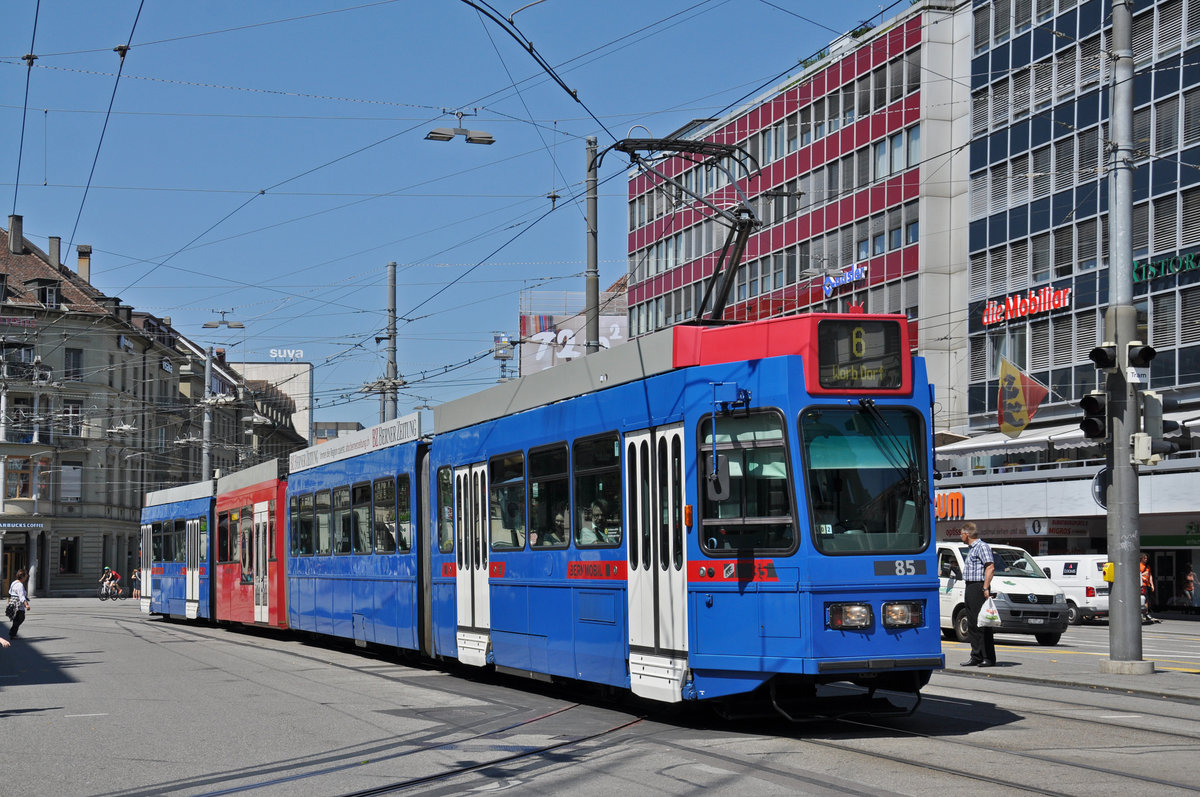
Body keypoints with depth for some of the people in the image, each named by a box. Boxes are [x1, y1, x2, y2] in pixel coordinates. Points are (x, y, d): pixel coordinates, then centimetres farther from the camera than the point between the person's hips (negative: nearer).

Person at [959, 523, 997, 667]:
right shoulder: (972, 549, 23)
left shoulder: (982, 547, -8)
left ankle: (988, 658, -11)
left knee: (982, 623, -11)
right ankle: (976, 657, 14)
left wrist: (985, 588, -24)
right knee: (972, 624, 10)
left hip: (978, 587, -10)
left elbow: (990, 567, -18)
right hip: (971, 588, 10)